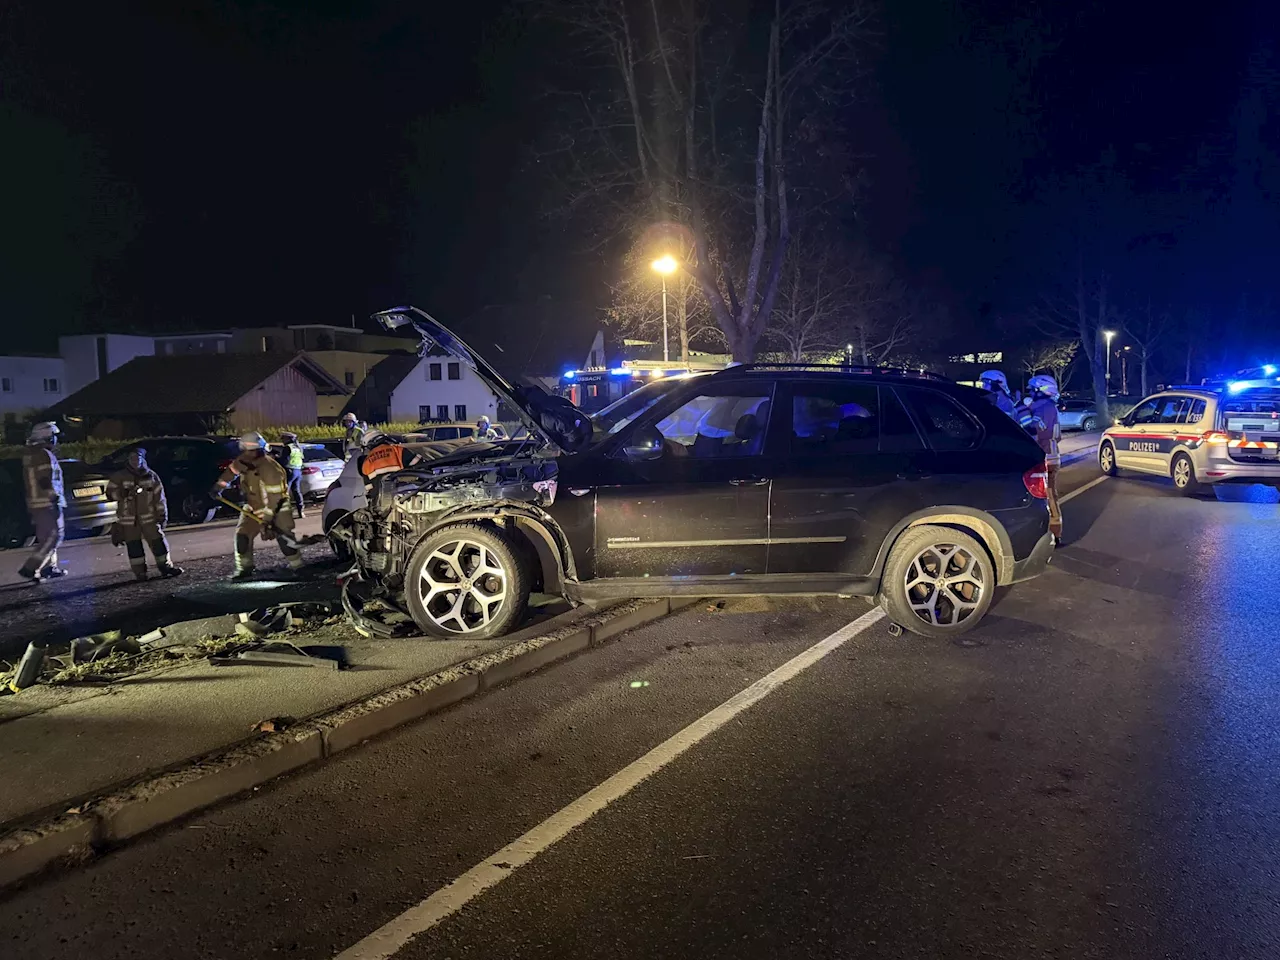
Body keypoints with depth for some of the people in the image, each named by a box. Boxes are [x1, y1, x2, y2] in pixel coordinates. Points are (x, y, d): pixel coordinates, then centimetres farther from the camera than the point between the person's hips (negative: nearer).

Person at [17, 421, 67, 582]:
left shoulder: (28, 454, 13)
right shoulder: (45, 454, -17)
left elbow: (29, 480, 20)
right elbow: (46, 481, -23)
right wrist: (56, 498, -16)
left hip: (34, 502, 10)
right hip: (48, 503, -10)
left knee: (46, 537, 18)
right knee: (53, 537, -7)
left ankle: (50, 567, 23)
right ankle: (29, 568, -12)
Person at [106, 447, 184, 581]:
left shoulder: (151, 476, 4)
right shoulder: (119, 477, 1)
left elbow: (159, 496, 5)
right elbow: (110, 493, 1)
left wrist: (162, 514, 2)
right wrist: (122, 493, -19)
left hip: (148, 517, 1)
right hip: (128, 519, -1)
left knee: (158, 541, 1)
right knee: (133, 546, 2)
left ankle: (165, 566, 12)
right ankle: (140, 572, 10)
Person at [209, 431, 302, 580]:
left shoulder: (269, 469, -32)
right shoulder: (242, 462, -9)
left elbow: (274, 498, -33)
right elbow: (230, 472, 14)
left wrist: (267, 520, -34)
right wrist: (217, 488, 13)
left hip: (276, 507, -7)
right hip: (253, 505, 7)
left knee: (284, 536, -17)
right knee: (242, 534, -1)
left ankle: (297, 566, -5)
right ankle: (245, 567, 11)